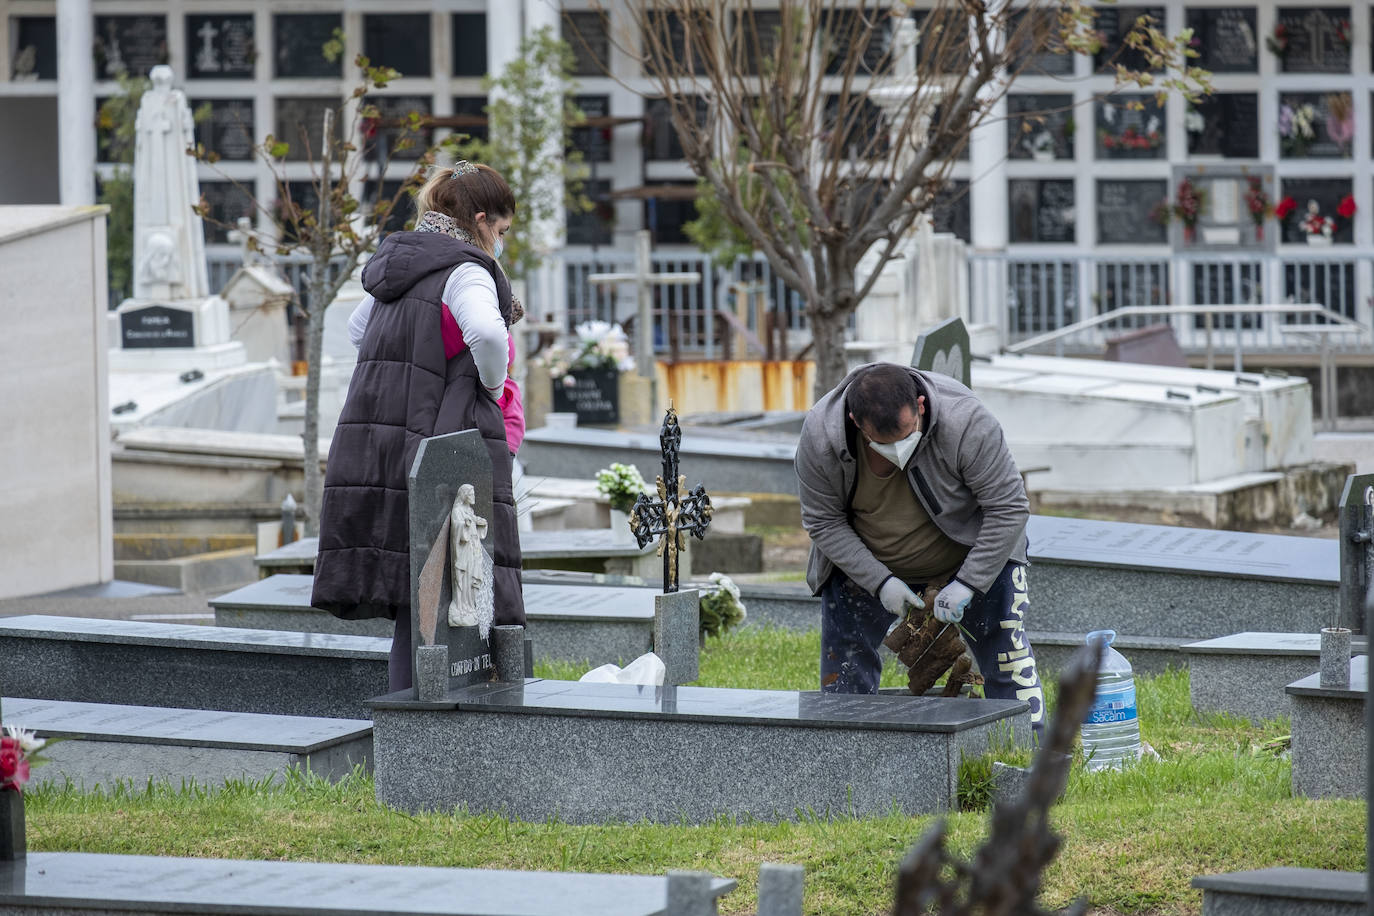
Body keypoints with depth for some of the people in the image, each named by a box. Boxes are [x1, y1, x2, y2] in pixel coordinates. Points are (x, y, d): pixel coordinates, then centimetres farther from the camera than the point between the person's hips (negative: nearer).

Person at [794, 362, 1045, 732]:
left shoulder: (965, 423, -33)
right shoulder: (820, 434, -28)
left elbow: (1008, 508, -24)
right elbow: (823, 522, -16)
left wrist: (967, 583, -27)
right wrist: (880, 582, -24)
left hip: (971, 558, -1)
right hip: (864, 563, 1)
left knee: (1006, 659, -5)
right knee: (844, 673, -1)